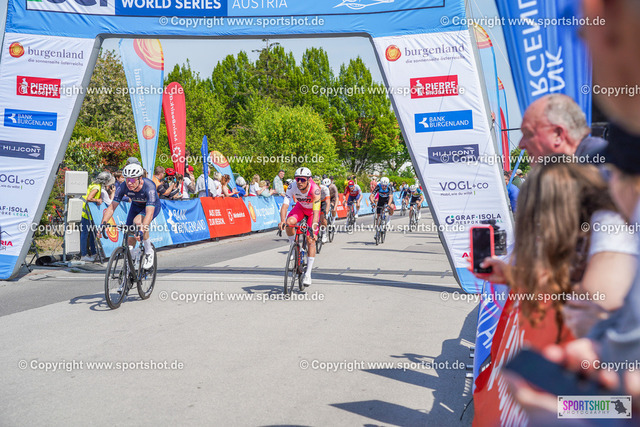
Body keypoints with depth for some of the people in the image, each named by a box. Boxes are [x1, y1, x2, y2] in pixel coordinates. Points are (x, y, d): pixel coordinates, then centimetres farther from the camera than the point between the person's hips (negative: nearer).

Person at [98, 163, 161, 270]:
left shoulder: (149, 187, -39)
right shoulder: (123, 187, -26)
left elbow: (149, 213, -47)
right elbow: (112, 207, -24)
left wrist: (142, 229, -60)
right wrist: (103, 224, -37)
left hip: (153, 206, -5)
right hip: (136, 206, 5)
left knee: (138, 221, -32)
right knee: (130, 232, -8)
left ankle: (149, 253, -15)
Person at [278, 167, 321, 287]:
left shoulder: (314, 189, -37)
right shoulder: (292, 188, -28)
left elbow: (316, 211, -42)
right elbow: (285, 205, -34)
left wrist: (313, 229, -53)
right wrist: (282, 221, -52)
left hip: (312, 210, -3)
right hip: (300, 207, 3)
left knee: (311, 240, -13)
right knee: (289, 222, -31)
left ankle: (308, 274, -6)